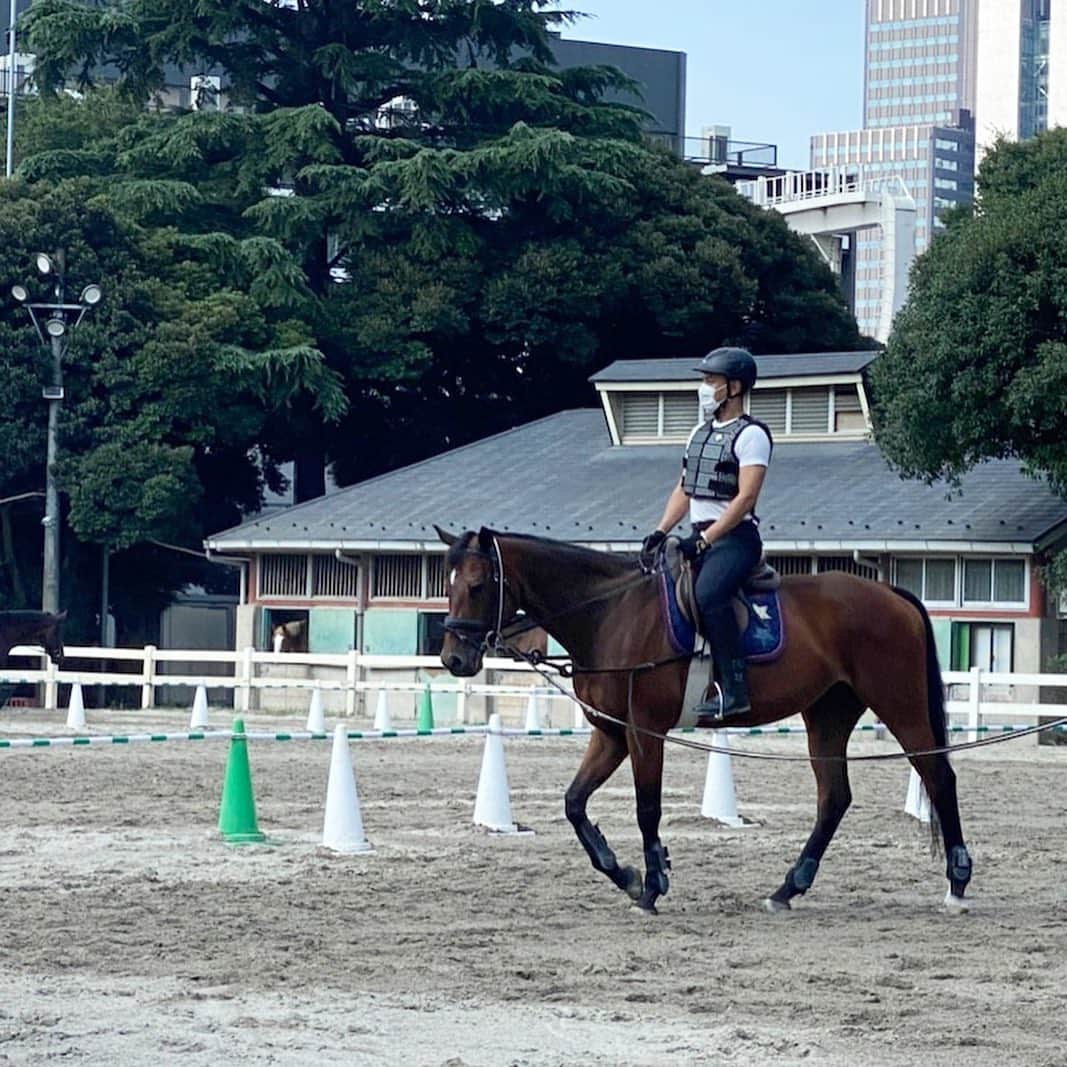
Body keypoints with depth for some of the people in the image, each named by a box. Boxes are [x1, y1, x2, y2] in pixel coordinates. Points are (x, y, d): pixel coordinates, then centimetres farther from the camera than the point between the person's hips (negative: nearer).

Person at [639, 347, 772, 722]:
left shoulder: (750, 434, -7)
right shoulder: (700, 433, 20)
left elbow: (746, 497, -16)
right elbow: (683, 491, 19)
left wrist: (704, 540, -22)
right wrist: (660, 532, 3)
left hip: (734, 537, -10)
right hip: (700, 537, 10)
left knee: (707, 593, -34)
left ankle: (733, 689, -34)